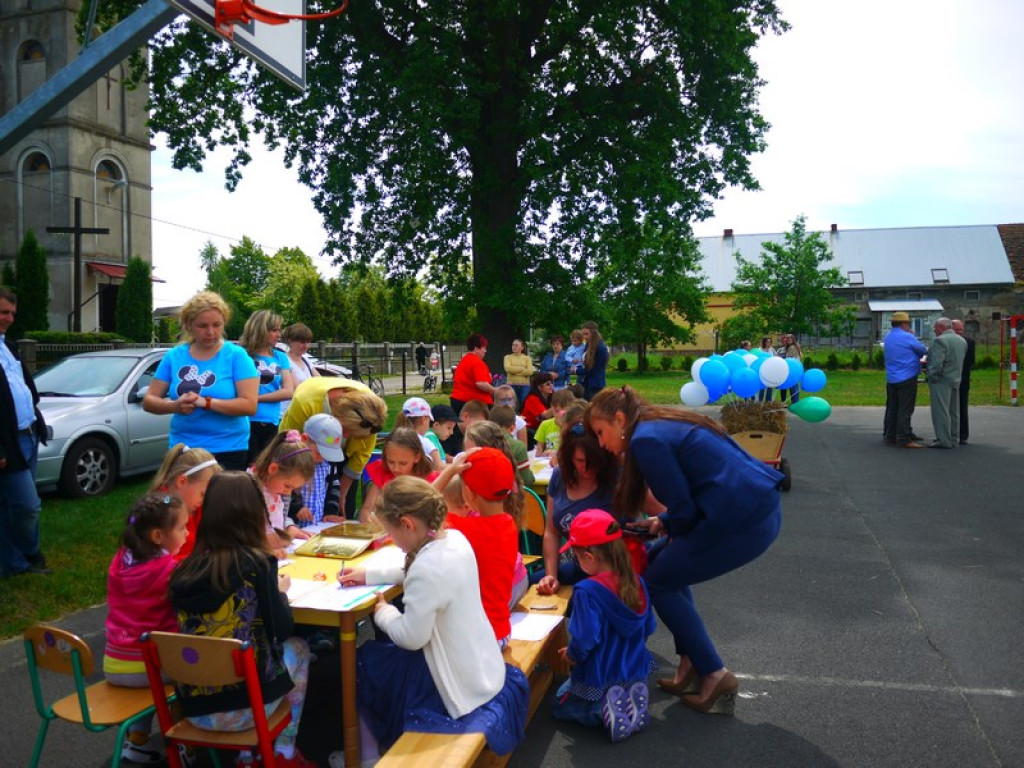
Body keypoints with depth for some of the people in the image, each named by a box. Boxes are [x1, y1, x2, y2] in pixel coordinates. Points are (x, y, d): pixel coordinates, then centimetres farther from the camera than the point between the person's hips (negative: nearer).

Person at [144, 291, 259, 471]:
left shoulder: (237, 356, -5)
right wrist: (175, 406, -16)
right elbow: (148, 401, 5)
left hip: (228, 451, -3)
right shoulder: (173, 356, 6)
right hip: (182, 449, 3)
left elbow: (250, 405, -13)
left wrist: (205, 402, -22)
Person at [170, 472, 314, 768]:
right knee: (297, 648, 24)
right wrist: (279, 590, 12)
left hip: (193, 708, 5)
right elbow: (281, 630, -6)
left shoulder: (185, 569, 0)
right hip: (243, 706, -5)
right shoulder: (256, 562, -13)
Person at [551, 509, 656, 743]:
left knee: (561, 705, 21)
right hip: (635, 670, 6)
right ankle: (631, 699, 3)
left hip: (599, 678, -6)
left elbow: (585, 640, -26)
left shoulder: (586, 591, -28)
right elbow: (648, 628, 6)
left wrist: (572, 655, -4)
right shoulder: (637, 583, -7)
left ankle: (603, 707, -9)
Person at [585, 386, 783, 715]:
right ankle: (691, 662, 26)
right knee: (669, 562, 23)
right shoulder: (667, 425, 19)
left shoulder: (645, 439, -10)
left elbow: (683, 510, -10)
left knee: (658, 582, 8)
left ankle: (714, 674, 12)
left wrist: (666, 525, 10)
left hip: (744, 521, -10)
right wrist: (664, 523, 19)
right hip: (765, 506, 10)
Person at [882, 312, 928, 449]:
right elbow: (923, 350, -3)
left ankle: (890, 436, 14)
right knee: (905, 409, -6)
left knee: (892, 408, 11)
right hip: (907, 378, -7)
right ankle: (904, 439, -8)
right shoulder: (907, 337, -12)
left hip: (891, 379, 7)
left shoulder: (887, 337, 10)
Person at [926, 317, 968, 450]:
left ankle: (944, 440, -6)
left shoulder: (940, 340, -15)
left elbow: (936, 363, -21)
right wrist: (957, 375, 17)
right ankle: (954, 439, 19)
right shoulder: (962, 341, 14)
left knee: (940, 411, -5)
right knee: (953, 412, 14)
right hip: (956, 380, 9)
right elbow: (961, 362, 14)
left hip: (941, 381, -9)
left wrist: (932, 376, -11)